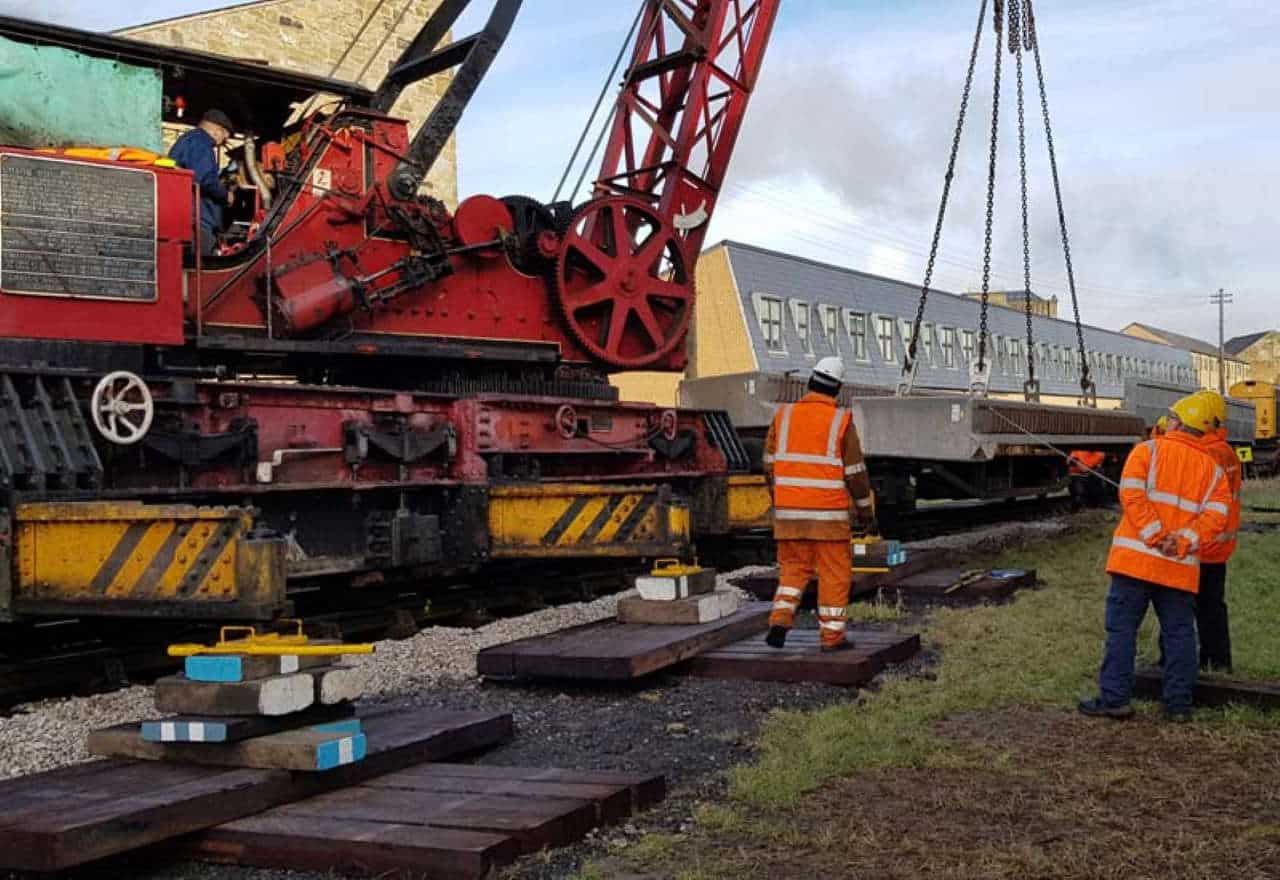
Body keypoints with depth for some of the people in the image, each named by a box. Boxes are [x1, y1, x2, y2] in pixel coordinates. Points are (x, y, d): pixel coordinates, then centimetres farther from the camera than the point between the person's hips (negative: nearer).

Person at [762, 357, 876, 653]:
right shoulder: (841, 421, -7)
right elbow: (855, 472, -5)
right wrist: (866, 512, 5)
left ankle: (780, 620, -3)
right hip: (828, 512, -3)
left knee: (793, 568, 14)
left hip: (789, 510, 3)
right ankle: (831, 635, 9)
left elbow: (770, 464, 7)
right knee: (835, 573, 7)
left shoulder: (784, 415, 2)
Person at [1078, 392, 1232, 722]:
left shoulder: (1148, 450, 3)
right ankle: (1179, 704, 13)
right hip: (1181, 567, 3)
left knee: (1122, 628, 1)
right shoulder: (1214, 469, 12)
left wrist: (1155, 536, -11)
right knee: (1179, 633, 10)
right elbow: (1216, 514, -2)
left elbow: (1132, 494, -11)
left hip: (1135, 558, -3)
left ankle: (1114, 698, -1)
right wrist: (1184, 541, -9)